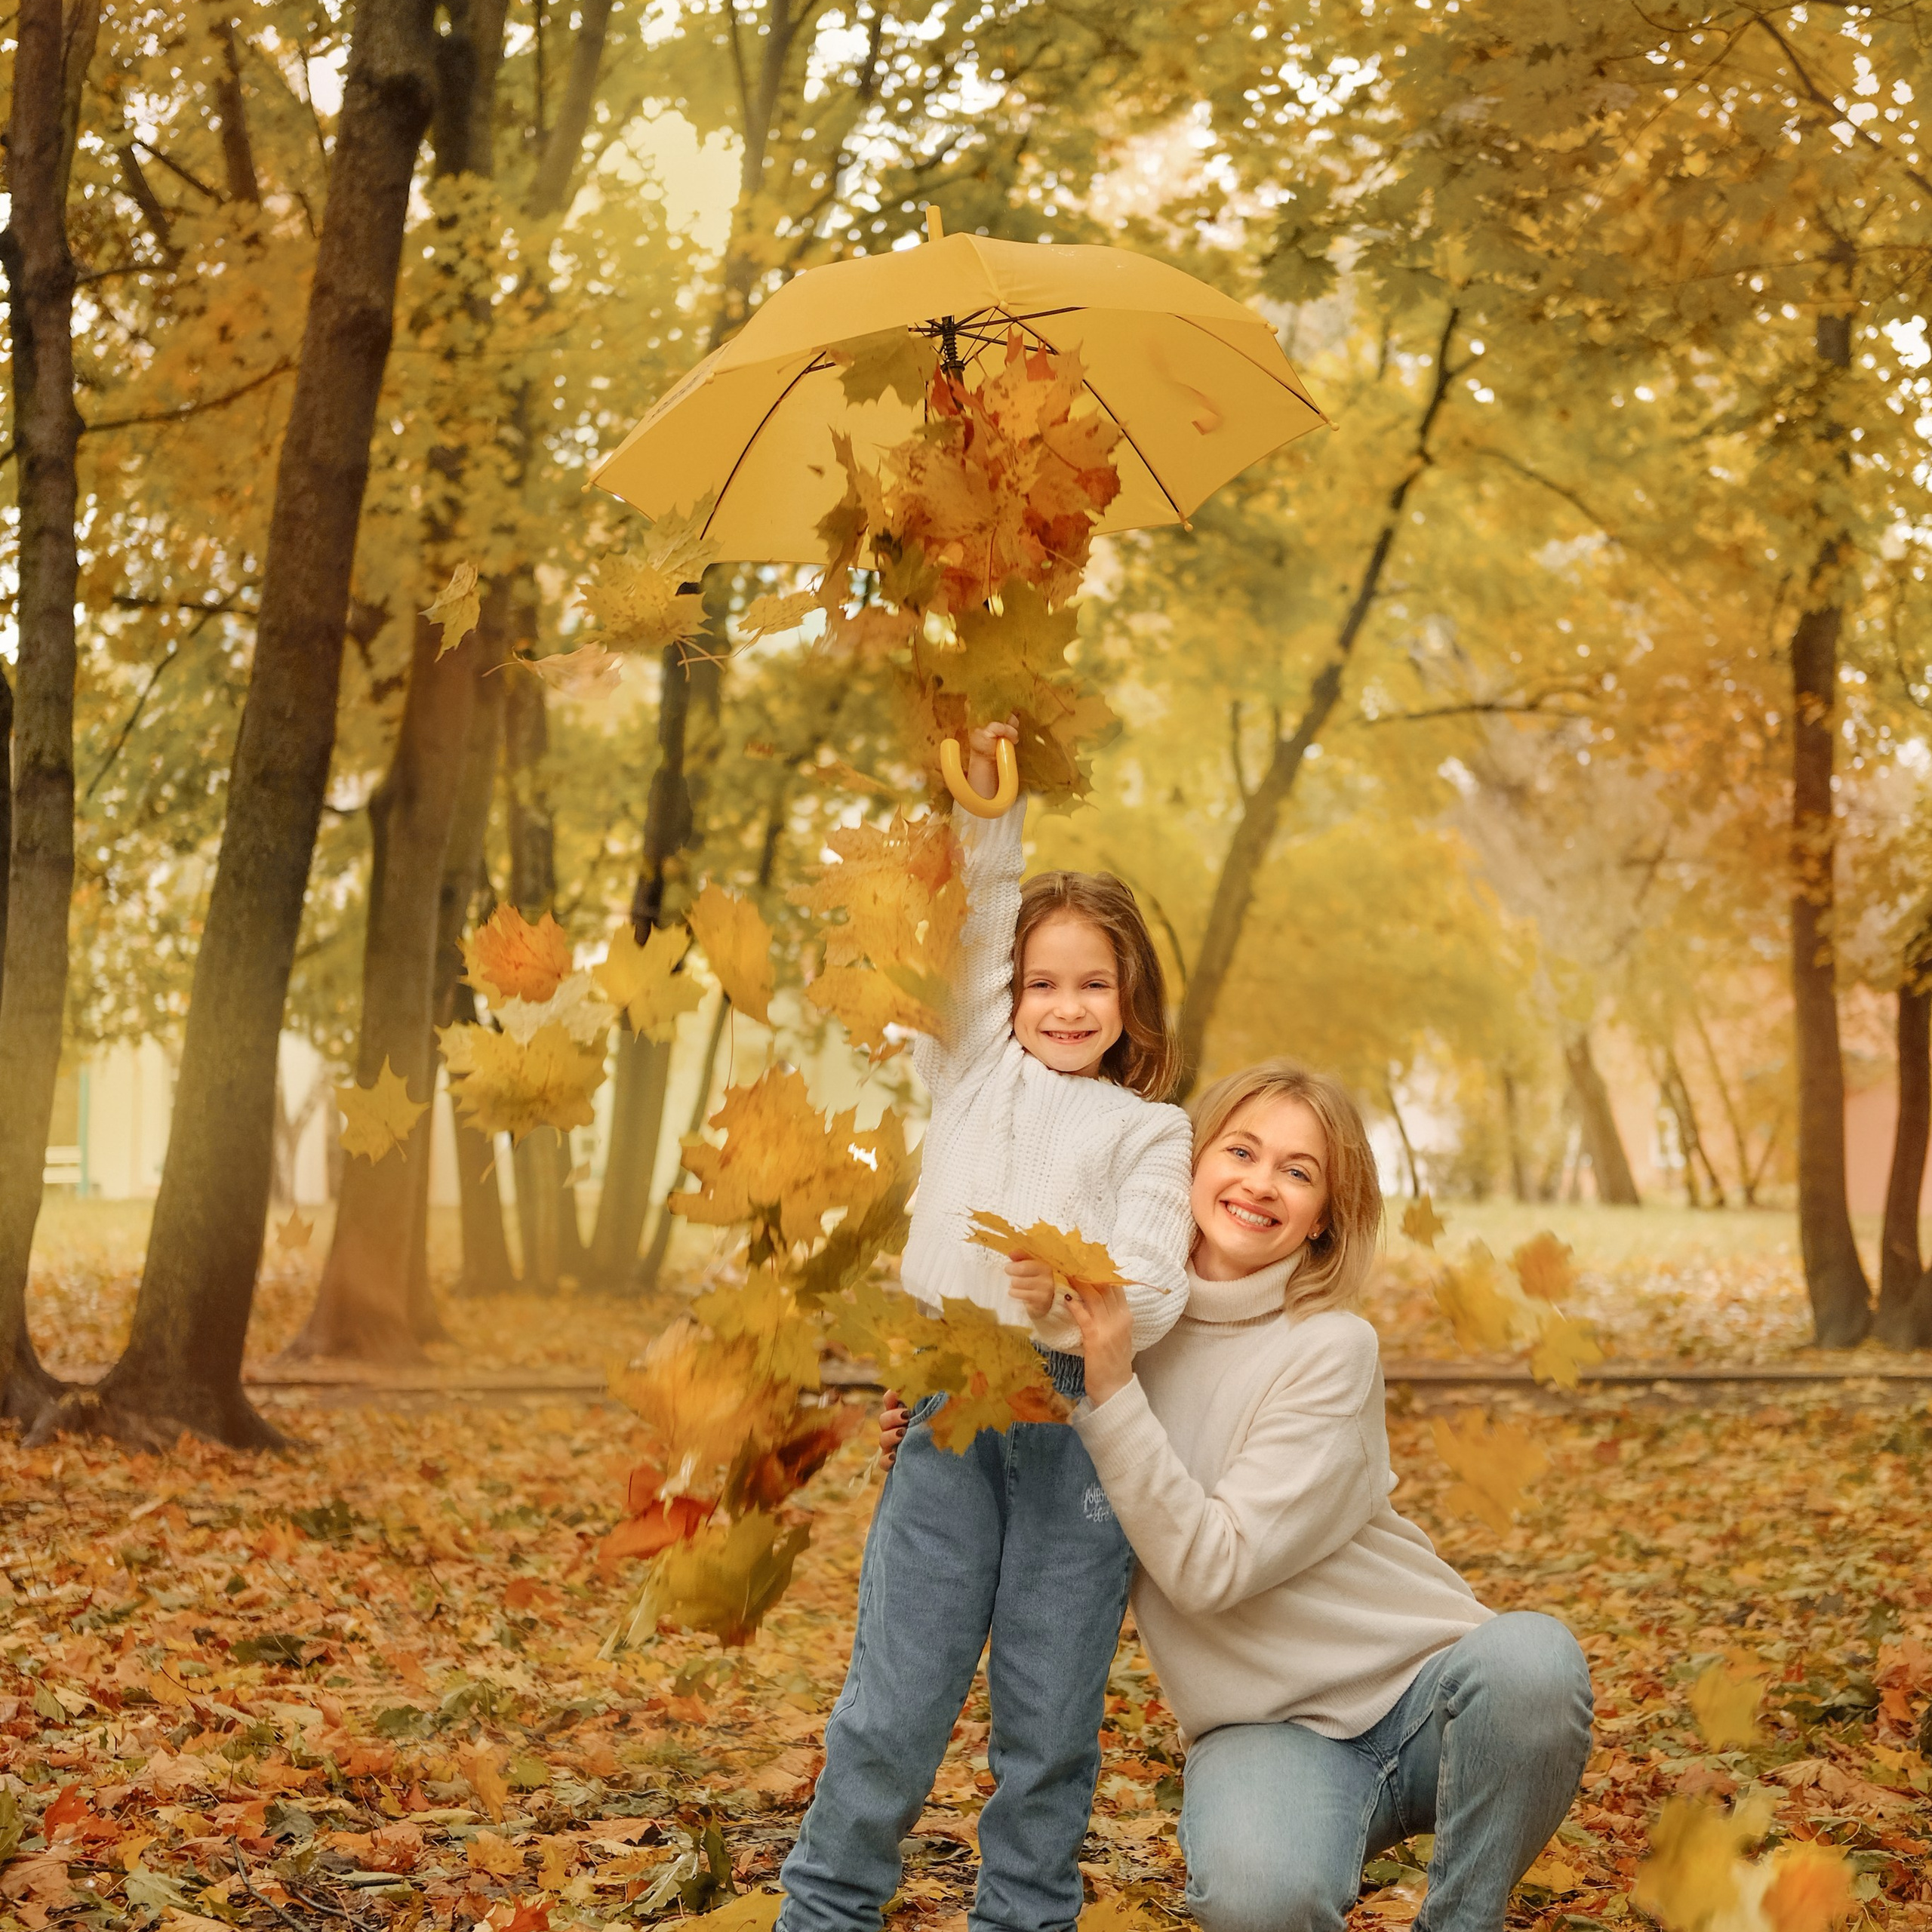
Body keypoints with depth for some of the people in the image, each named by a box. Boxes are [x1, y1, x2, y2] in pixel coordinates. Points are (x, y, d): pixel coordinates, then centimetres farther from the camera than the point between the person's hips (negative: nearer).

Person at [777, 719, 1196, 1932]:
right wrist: (987, 802, -2)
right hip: (948, 1401, 1)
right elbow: (970, 923, 8)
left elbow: (1155, 1294, -4)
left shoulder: (1150, 1129, 9)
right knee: (895, 1696, 1)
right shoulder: (976, 1074, 17)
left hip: (1077, 1413, -1)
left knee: (1052, 1712, 5)